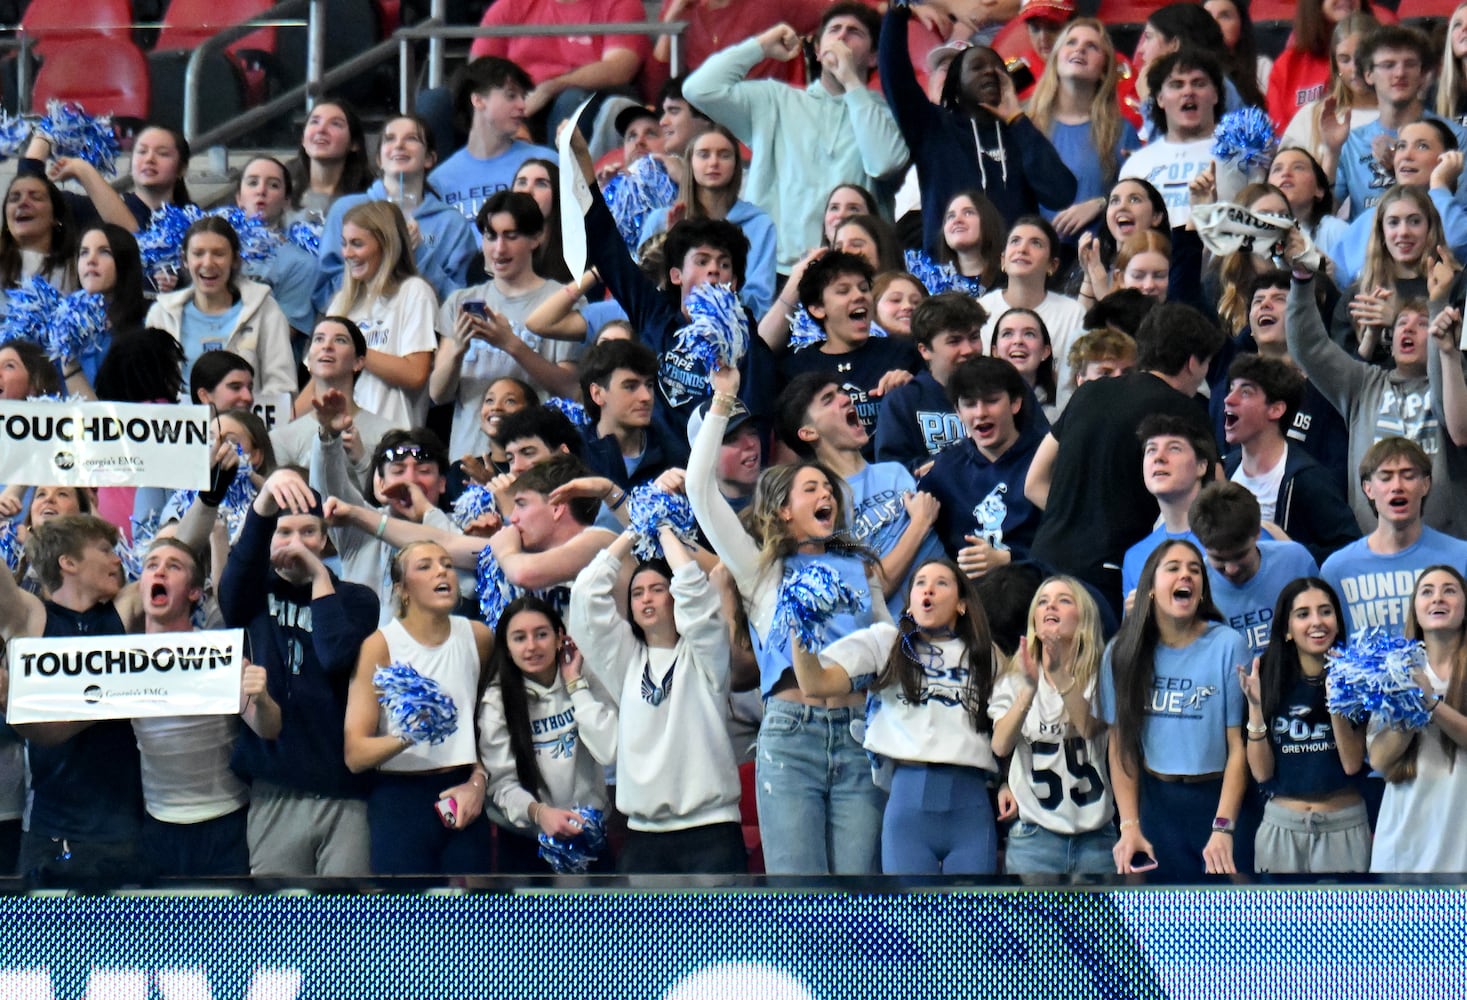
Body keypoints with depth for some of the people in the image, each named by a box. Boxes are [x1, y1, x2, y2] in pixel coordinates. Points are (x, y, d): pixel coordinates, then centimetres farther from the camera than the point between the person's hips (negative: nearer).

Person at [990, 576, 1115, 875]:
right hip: (1034, 836, 1)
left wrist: (1060, 673, -31)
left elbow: (1089, 726, -17)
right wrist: (1030, 687, -25)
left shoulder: (1101, 675, 2)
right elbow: (1000, 746, -10)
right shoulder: (1015, 679, 6)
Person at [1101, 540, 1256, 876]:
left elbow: (1239, 747, -9)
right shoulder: (1123, 652, 0)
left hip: (1219, 798, -2)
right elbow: (1121, 746, 3)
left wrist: (1223, 828, -14)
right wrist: (1129, 826, -5)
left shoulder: (1227, 646, -10)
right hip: (1155, 805, 2)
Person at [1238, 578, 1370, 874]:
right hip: (1282, 825, 1)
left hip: (1344, 827, -1)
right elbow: (1261, 771, -4)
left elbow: (1352, 763, -11)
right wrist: (1255, 707, -15)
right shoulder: (1269, 680, -1)